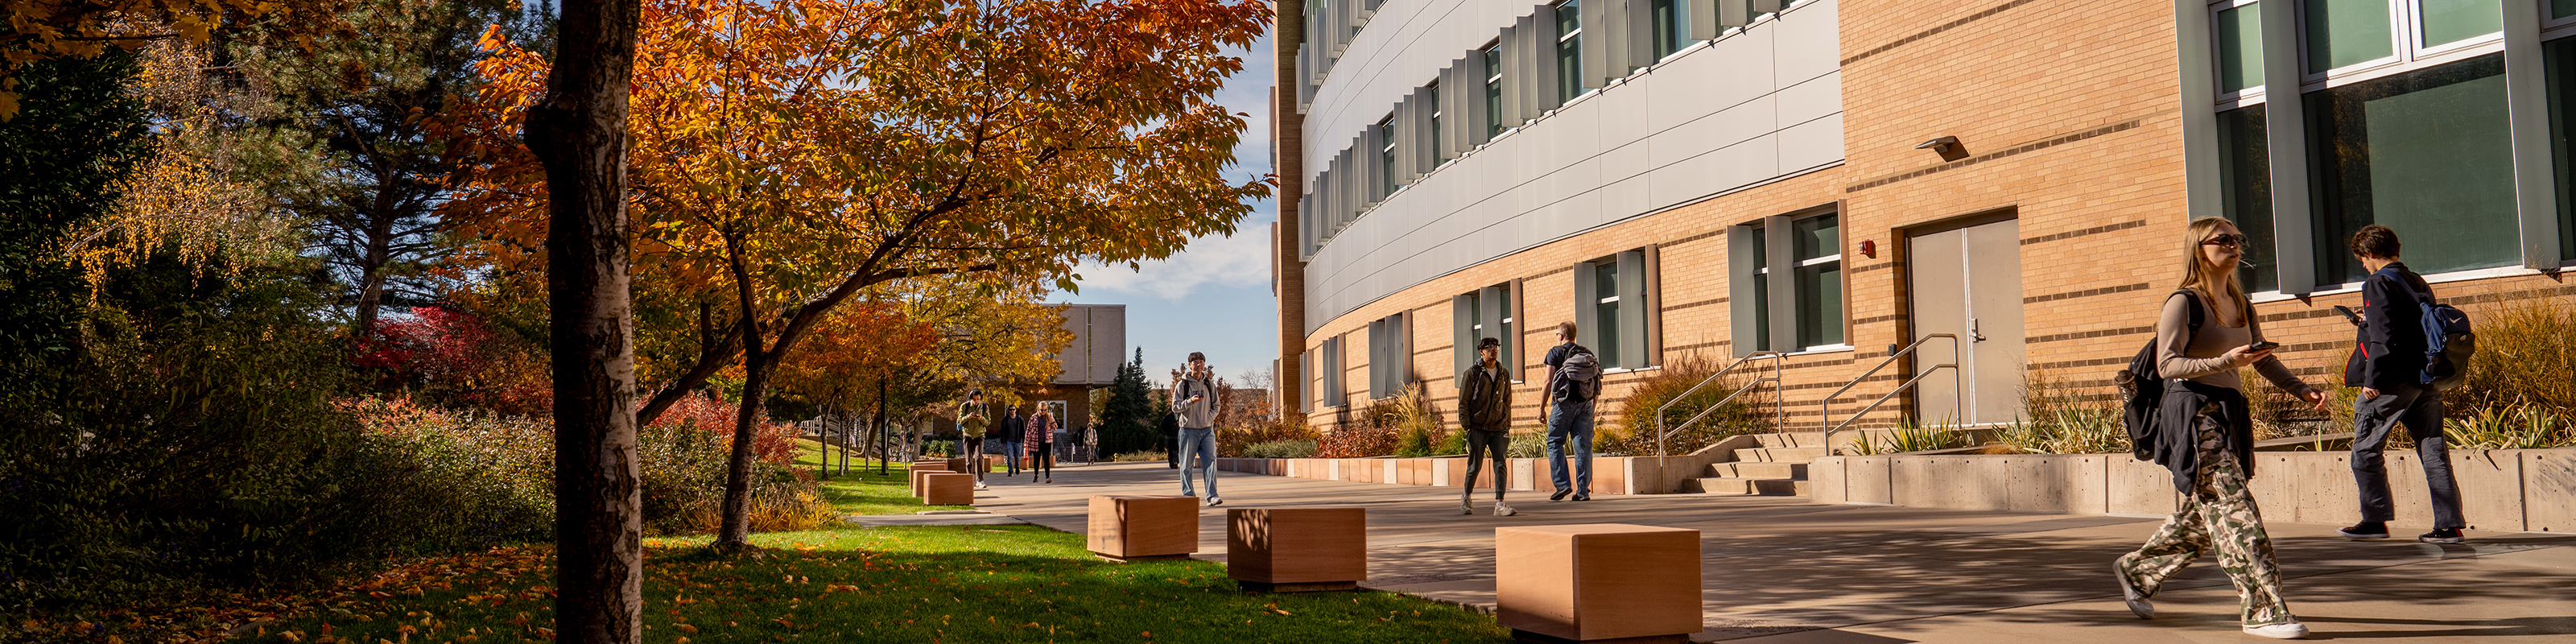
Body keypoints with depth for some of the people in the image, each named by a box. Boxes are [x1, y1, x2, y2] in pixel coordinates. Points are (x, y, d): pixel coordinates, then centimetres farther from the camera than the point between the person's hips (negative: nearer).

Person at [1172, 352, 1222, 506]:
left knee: (1211, 462, -9)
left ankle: (1212, 496, -13)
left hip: (1207, 430, 2)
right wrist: (1190, 402, -20)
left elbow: (1216, 405, 16)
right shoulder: (1182, 385, 0)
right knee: (1187, 465, 2)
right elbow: (1175, 407, -4)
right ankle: (1188, 495, 11)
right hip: (1189, 430, -2)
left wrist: (1209, 418, -1)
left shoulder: (1209, 384, 10)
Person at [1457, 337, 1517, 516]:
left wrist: (1507, 426, 12)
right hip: (1477, 427, -3)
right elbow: (1463, 402, -2)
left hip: (1499, 428, 3)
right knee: (1475, 466, 3)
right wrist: (1466, 427, -8)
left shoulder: (1504, 374, 11)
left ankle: (1500, 504, -11)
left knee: (1501, 465, -9)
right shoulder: (1472, 373, -1)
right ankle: (1467, 496, 28)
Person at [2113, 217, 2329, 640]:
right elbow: (2167, 365, -15)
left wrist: (2303, 391, 8)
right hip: (2195, 413, -8)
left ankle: (2135, 570, 30)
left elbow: (2265, 360, 22)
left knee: (2202, 516, 13)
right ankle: (2263, 610, -8)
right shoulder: (2184, 302, -9)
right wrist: (2225, 361, -26)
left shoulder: (2241, 304, 15)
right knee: (2235, 513, -11)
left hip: (2231, 414, 8)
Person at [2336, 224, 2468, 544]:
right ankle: (2450, 525, 5)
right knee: (2433, 449, 7)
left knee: (2366, 449, 4)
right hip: (2427, 379, 8)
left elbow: (2382, 337, -17)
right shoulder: (2418, 283, 15)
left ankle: (2375, 520, 6)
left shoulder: (2378, 284, -9)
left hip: (2392, 380, -8)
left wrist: (2371, 379, -16)